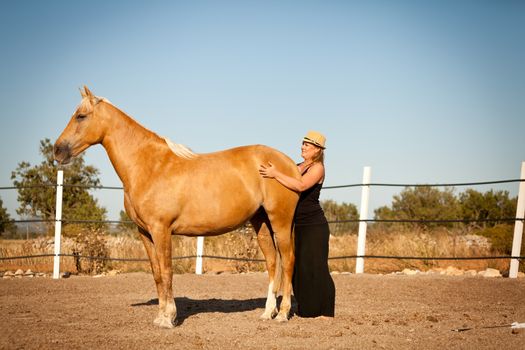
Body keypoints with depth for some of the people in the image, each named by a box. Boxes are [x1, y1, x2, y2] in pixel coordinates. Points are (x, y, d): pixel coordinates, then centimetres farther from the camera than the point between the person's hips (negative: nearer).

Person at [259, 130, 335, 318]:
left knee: (315, 267, -7)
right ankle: (306, 309, 20)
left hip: (314, 225, -8)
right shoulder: (297, 167, 15)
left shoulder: (317, 168, -10)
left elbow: (301, 185, -27)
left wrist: (275, 174, -29)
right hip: (297, 225, 8)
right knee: (298, 267, 10)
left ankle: (324, 311, -1)